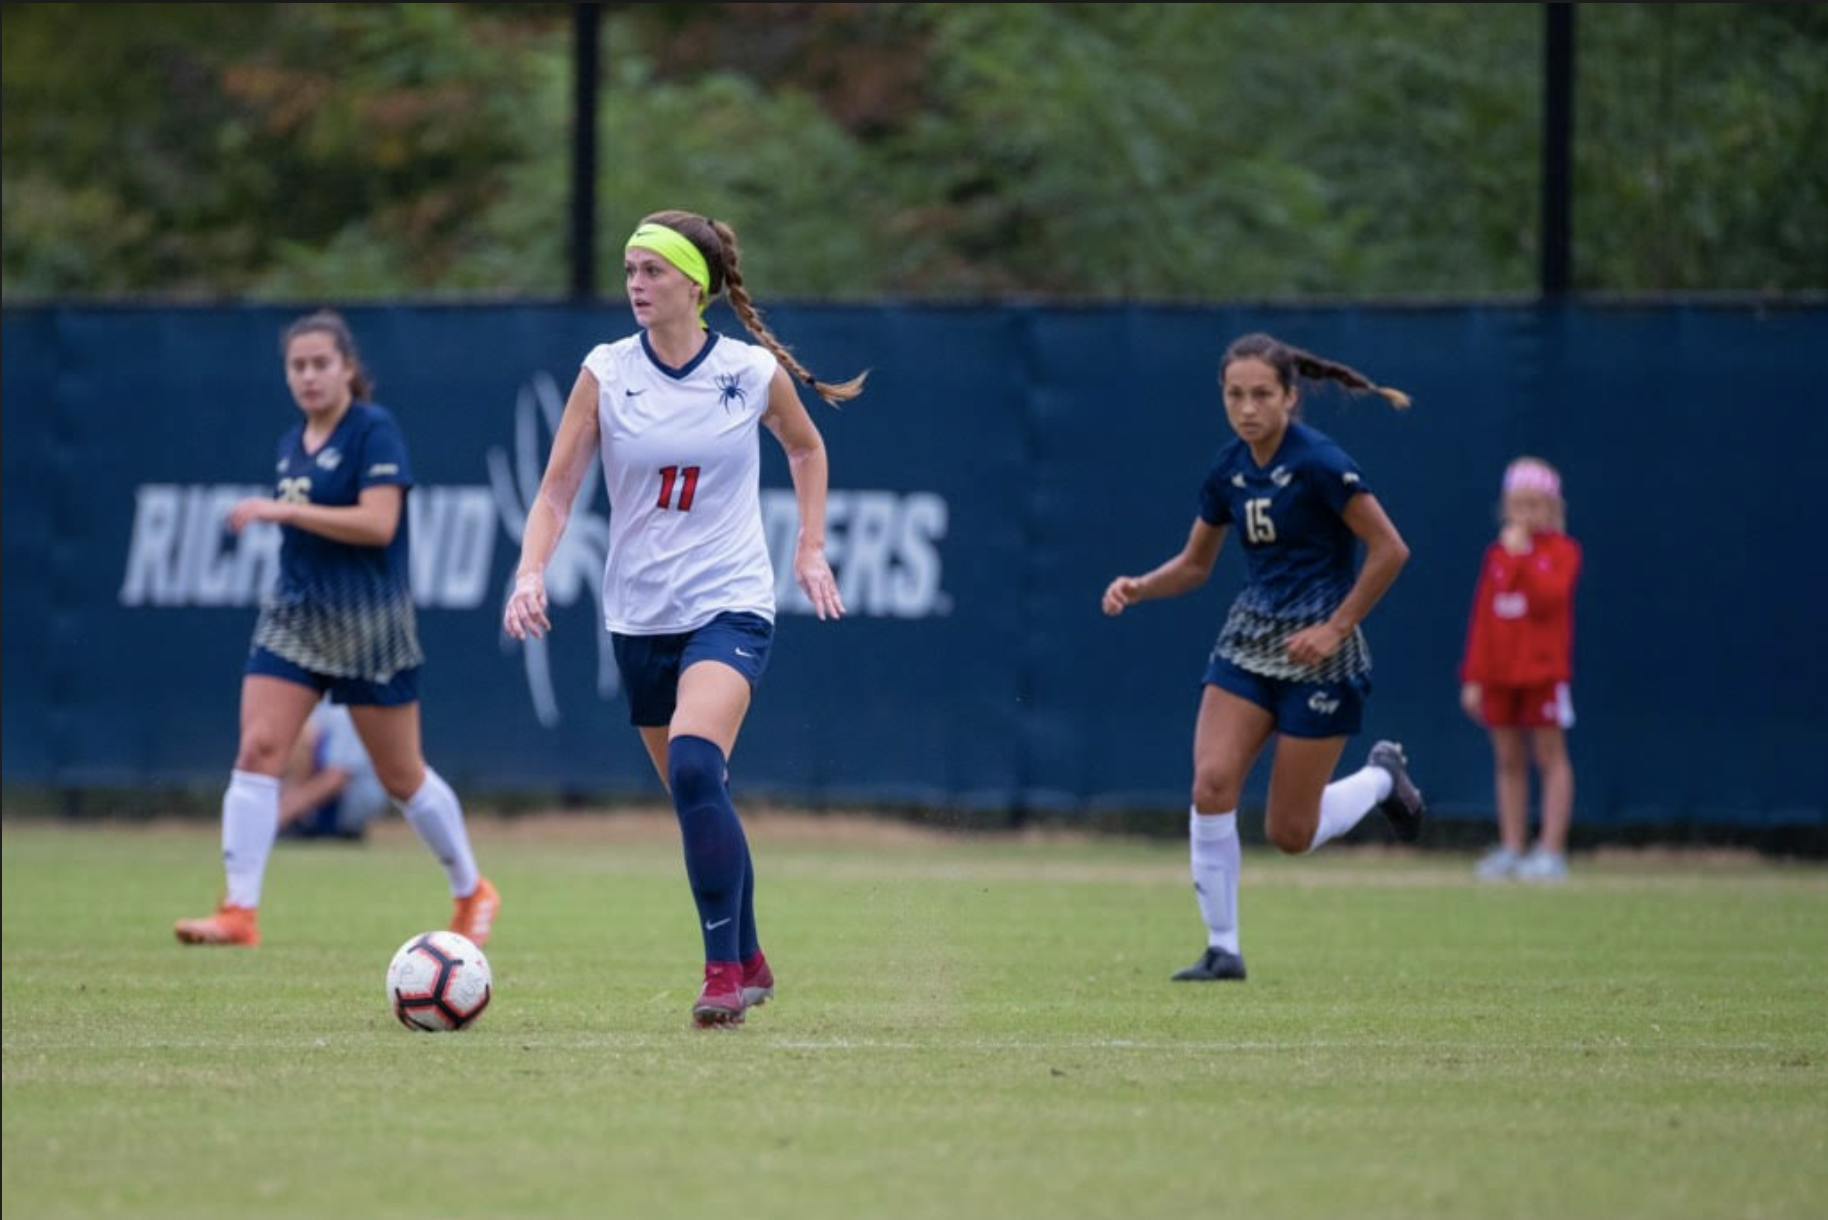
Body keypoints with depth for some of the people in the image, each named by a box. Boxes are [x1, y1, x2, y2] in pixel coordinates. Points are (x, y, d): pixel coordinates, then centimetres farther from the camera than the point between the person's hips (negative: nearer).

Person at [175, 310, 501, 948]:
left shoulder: (375, 430, -12)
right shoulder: (292, 445, 10)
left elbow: (377, 522, -24)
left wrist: (280, 511, -25)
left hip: (367, 625, -6)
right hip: (294, 615, 6)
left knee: (401, 776, 6)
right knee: (257, 752, -11)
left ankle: (473, 894, 26)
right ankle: (240, 912, -14)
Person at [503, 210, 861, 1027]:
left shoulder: (754, 372, -6)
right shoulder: (606, 372, -4)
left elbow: (806, 448, 15)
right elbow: (557, 489, -3)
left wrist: (811, 548, 9)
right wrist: (532, 573, -19)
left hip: (730, 605, -3)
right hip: (640, 614, 3)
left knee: (695, 769, -26)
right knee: (699, 800, 10)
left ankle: (725, 969, -21)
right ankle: (749, 962, 30)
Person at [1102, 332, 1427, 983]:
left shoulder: (1320, 464, -16)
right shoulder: (1229, 471, 4)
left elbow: (1390, 550, -15)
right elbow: (1194, 565, 16)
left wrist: (1336, 628, -16)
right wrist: (1139, 587, -3)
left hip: (1318, 653, -6)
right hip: (1248, 641, 6)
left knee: (1289, 832, -2)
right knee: (1211, 784, -13)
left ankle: (1381, 778, 28)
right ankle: (1223, 948, -3)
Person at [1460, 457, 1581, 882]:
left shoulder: (1562, 551, -2)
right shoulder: (1498, 553, 11)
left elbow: (1546, 600, -19)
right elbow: (1482, 618, 10)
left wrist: (1522, 557, -19)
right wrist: (1474, 676, 6)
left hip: (1544, 670, -5)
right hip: (1499, 672, 5)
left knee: (1549, 755, -3)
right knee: (1508, 760, 7)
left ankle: (1552, 851, -4)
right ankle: (1511, 848, 11)